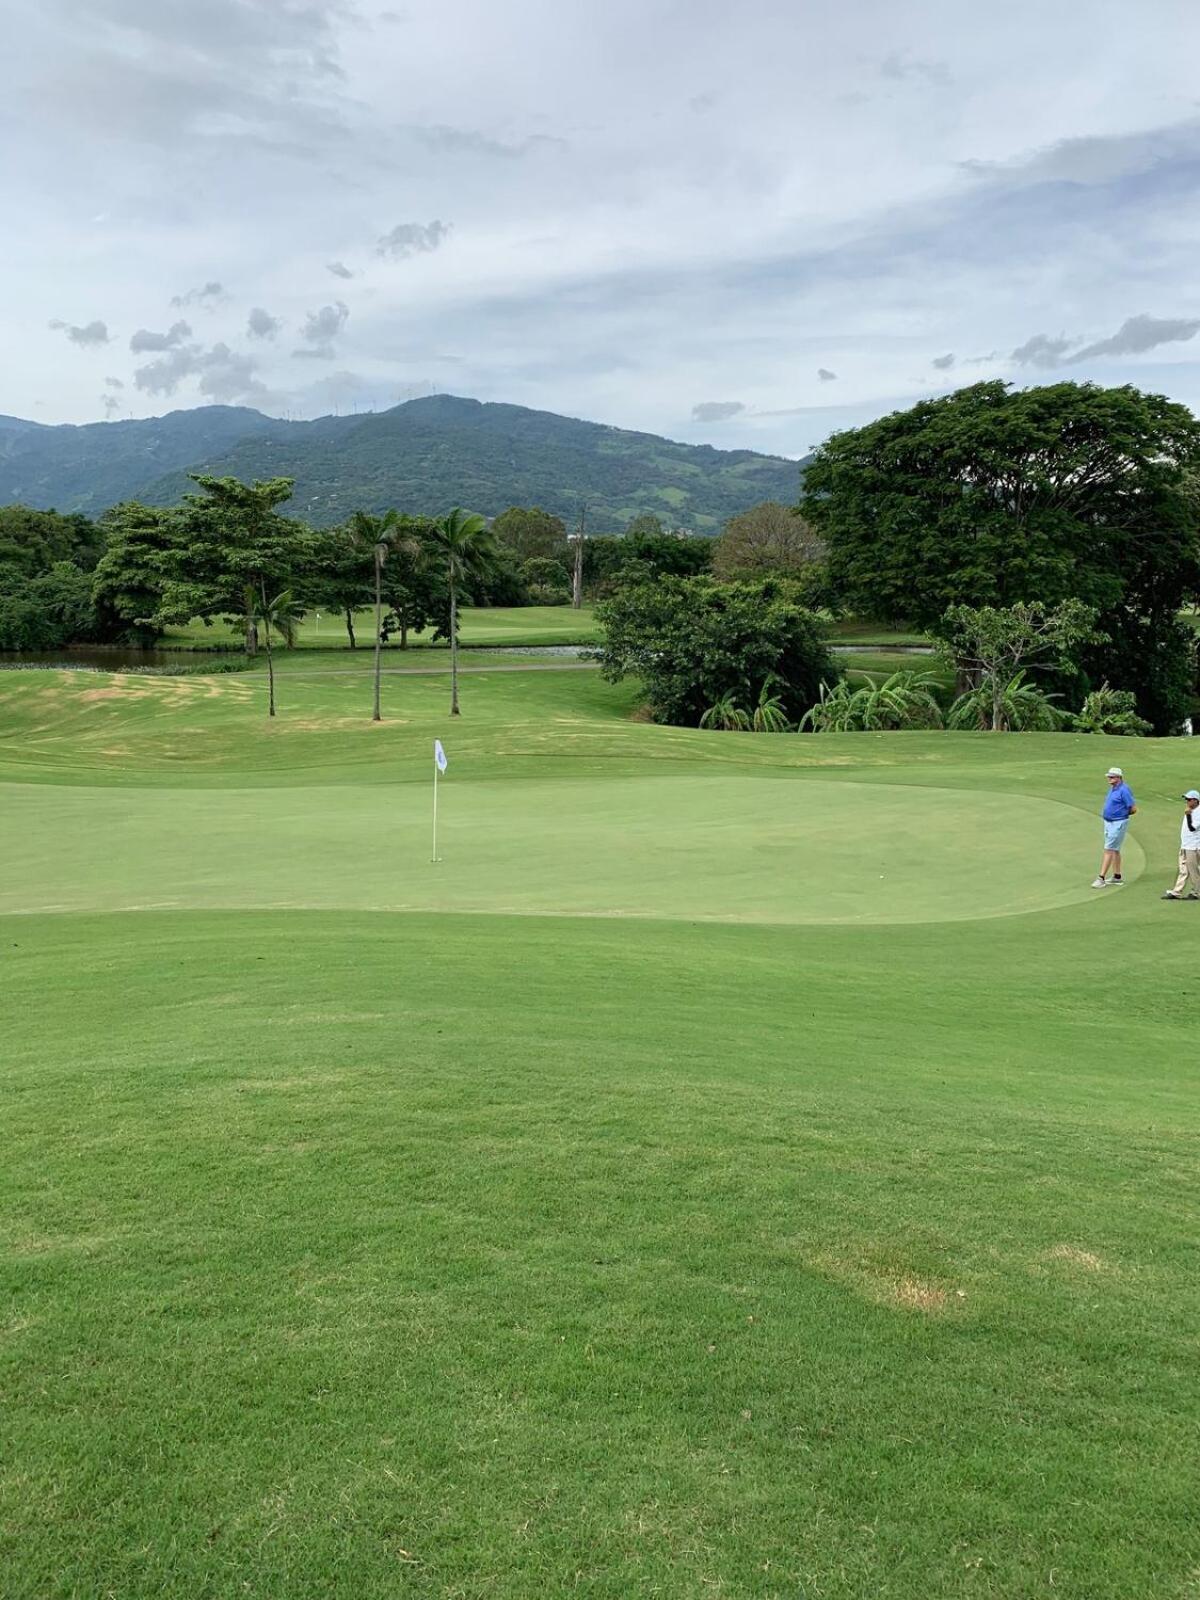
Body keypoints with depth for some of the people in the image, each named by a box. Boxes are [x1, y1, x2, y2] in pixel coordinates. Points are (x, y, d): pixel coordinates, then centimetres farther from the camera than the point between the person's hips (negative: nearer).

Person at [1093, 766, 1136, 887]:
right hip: (1108, 822, 10)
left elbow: (1133, 808, -18)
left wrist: (1122, 814, -4)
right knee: (1115, 850, 16)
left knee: (1108, 850, -11)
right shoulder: (1112, 788, 10)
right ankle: (1117, 876, 26)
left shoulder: (1124, 790, -18)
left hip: (1118, 824, -10)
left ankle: (1101, 878, -12)